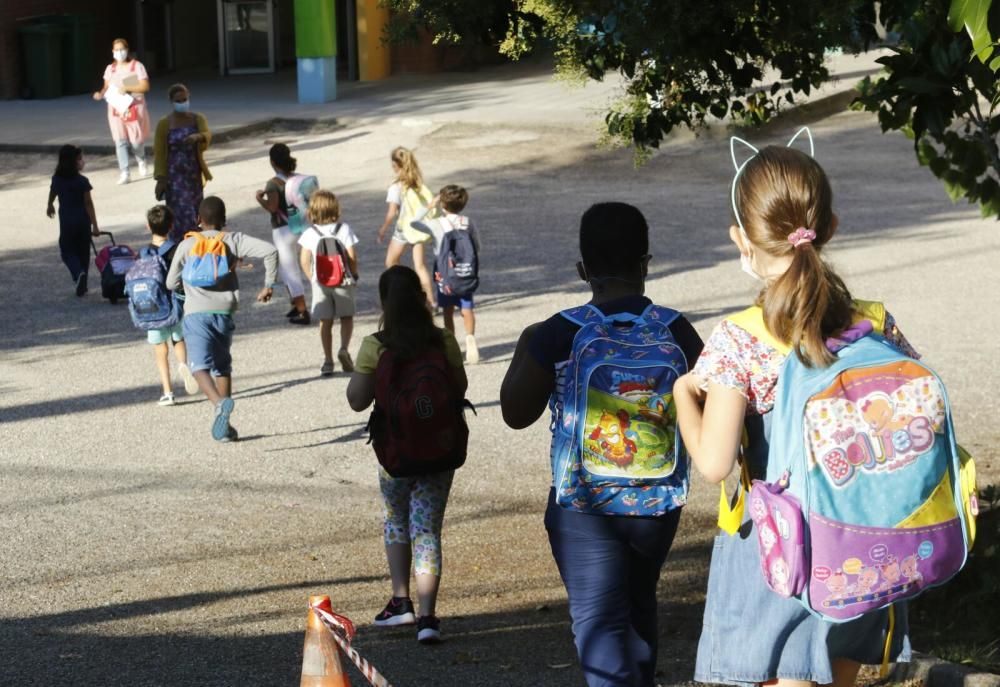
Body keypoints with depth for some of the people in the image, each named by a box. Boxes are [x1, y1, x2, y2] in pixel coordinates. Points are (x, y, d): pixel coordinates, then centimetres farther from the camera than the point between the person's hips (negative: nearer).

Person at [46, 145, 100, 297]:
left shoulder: (57, 180, -3)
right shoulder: (82, 181, -14)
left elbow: (52, 194, 17)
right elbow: (89, 204, -14)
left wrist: (50, 206, 39)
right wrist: (95, 226, -10)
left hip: (66, 222, 1)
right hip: (83, 221, -1)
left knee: (68, 251, 12)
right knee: (83, 253, 13)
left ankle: (78, 273, -17)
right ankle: (82, 285, 16)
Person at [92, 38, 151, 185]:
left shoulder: (137, 66, -4)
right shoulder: (110, 68, 8)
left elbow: (145, 86, -9)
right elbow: (107, 87, 10)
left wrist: (126, 88, -20)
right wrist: (101, 93, -13)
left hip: (134, 108, -2)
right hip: (116, 109, 3)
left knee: (136, 140, 0)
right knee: (120, 141, -7)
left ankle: (141, 161, 33)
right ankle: (124, 173, -9)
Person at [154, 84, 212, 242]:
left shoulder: (198, 119, 1)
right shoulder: (164, 124, -7)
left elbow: (207, 135, -19)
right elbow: (159, 153, -6)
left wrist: (198, 137, -42)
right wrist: (161, 179, -12)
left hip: (194, 175, 4)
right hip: (174, 177, -4)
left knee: (194, 214, 12)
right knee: (183, 215, -13)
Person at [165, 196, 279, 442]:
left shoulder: (187, 245, 9)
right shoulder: (233, 240, 7)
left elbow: (171, 283, 16)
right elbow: (269, 251, -5)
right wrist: (269, 285, 4)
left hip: (196, 313, -2)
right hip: (224, 311, 2)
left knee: (200, 366, -13)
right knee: (223, 367, 18)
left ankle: (220, 402, -42)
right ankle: (224, 425, 16)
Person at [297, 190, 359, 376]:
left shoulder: (309, 233, -4)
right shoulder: (343, 229, -7)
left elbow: (304, 260, -6)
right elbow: (352, 256, -10)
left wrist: (312, 278, 7)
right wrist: (354, 275, 5)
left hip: (320, 283, 1)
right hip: (342, 281, -1)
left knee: (325, 322, 8)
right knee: (346, 317, 13)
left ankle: (328, 361, 8)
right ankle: (344, 349, -9)